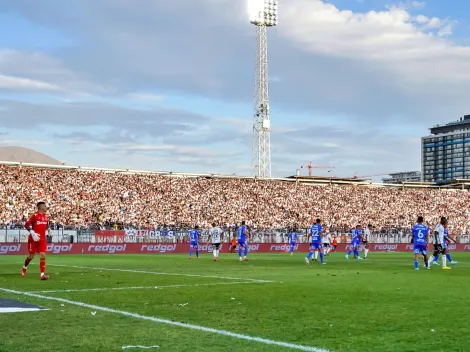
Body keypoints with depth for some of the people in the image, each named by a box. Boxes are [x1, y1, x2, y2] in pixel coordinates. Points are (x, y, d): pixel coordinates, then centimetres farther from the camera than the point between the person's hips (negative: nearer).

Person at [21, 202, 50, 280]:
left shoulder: (46, 217, 7)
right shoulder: (35, 215, -11)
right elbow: (26, 225, -13)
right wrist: (32, 233, -22)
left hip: (42, 239, 5)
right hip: (33, 239, -4)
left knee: (42, 256, -7)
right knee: (31, 256, 7)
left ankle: (42, 274, -9)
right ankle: (24, 267, 36)